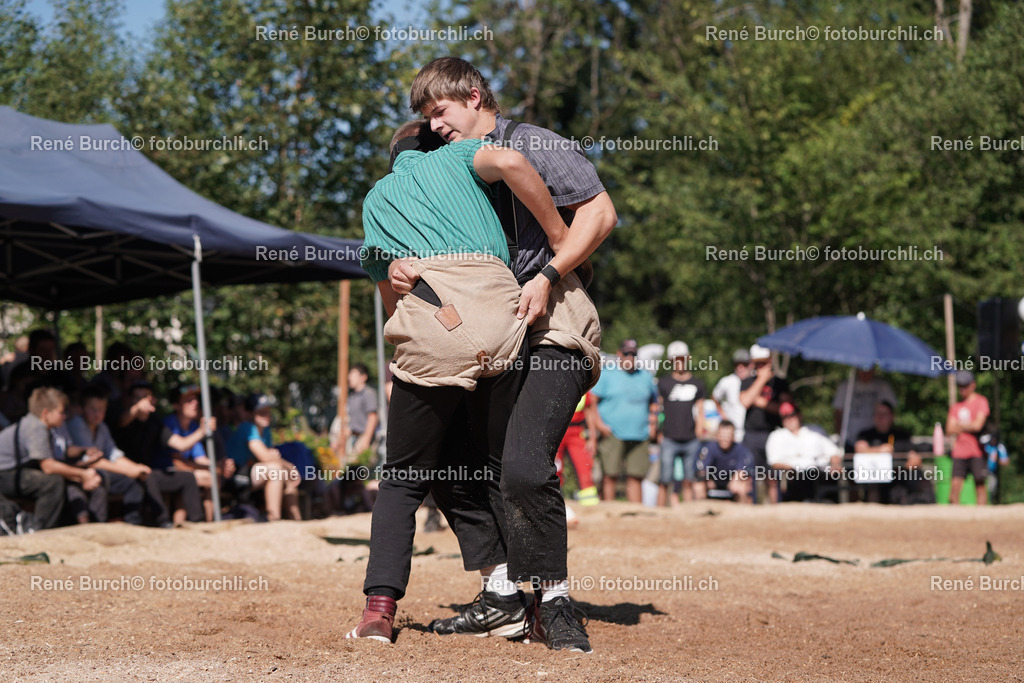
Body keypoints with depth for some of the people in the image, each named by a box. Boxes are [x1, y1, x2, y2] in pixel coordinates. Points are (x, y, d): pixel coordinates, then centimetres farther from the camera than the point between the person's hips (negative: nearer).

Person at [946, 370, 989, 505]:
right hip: (959, 452, 5)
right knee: (955, 485, -4)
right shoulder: (956, 406, 18)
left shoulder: (981, 401, 1)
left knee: (980, 484, -4)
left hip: (977, 452, -5)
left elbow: (978, 425, -10)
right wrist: (968, 427, -4)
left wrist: (959, 425, 3)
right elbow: (950, 430, 11)